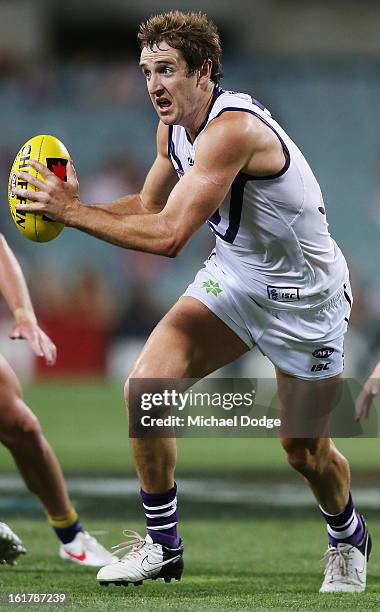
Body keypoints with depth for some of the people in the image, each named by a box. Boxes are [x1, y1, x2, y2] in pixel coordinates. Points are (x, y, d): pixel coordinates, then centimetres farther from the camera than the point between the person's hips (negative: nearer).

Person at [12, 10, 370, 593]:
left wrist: (72, 210, -32)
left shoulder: (232, 127, -33)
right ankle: (162, 544, 1)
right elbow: (149, 206, 11)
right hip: (232, 276, 7)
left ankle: (348, 538, 38)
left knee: (305, 451, 5)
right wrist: (73, 204, -7)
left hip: (303, 296, -7)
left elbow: (168, 235, -37)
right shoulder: (173, 128, -4)